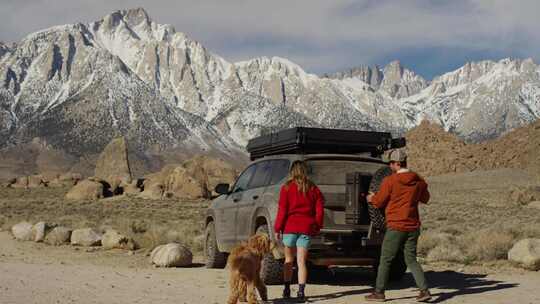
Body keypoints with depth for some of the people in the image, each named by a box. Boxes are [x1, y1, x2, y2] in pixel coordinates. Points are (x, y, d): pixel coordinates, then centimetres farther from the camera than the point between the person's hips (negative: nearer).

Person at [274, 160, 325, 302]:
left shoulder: (287, 188, -2)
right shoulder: (313, 189, 6)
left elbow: (282, 210, -5)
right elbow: (319, 211, 6)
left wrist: (277, 228, 1)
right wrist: (317, 227, 17)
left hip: (290, 227, -2)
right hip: (306, 228, 2)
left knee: (289, 260, 12)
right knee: (301, 261, 3)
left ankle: (287, 290, 15)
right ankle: (301, 291, -4)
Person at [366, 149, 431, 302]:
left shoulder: (390, 181, -12)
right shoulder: (419, 181, 4)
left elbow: (379, 202, -3)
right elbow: (425, 198, 19)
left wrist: (372, 198, 18)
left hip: (396, 227, -5)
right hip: (413, 226, 5)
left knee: (385, 260, 6)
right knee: (411, 260, 12)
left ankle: (379, 292, 12)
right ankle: (424, 290, 1)